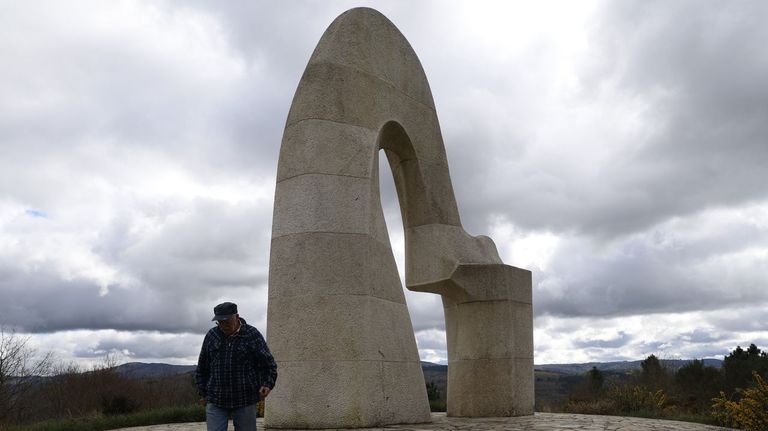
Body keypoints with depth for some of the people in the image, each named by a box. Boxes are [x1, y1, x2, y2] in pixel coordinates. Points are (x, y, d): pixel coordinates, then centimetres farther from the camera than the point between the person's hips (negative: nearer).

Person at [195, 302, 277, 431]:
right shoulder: (212, 335, 5)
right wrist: (203, 393, 12)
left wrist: (267, 384, -15)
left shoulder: (252, 335, -3)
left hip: (245, 402, -2)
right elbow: (202, 368, 15)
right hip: (215, 401, 2)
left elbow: (268, 364, 0)